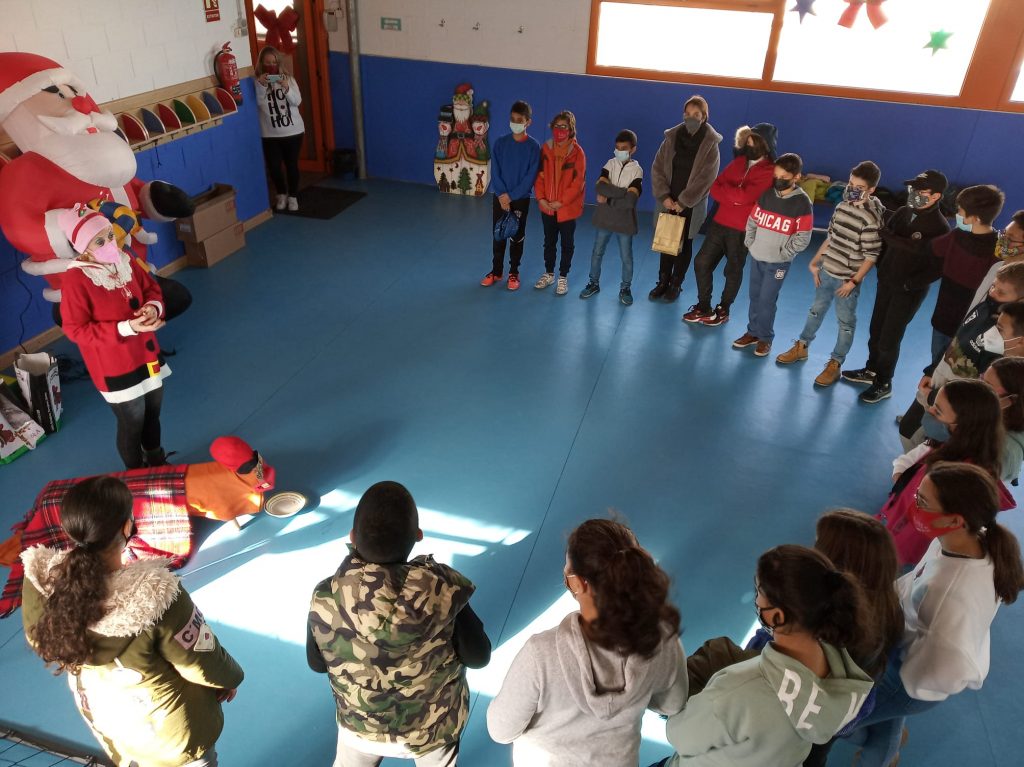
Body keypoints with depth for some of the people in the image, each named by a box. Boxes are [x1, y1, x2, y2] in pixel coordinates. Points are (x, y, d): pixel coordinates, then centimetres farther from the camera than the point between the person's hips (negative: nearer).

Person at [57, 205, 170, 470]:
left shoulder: (124, 260, -4)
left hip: (147, 354, 6)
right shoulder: (75, 280, -21)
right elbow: (75, 330, -20)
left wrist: (154, 307, -15)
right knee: (132, 424, 10)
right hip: (115, 367, -6)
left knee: (153, 414, 23)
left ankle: (158, 464, 47)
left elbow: (152, 289, 9)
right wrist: (126, 328, -28)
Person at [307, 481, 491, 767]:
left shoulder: (325, 598, -29)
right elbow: (478, 656, -19)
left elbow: (317, 663, -9)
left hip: (360, 722, 1)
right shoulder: (441, 590, -33)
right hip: (432, 723, 0)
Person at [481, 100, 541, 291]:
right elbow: (495, 171, -3)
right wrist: (502, 194, -15)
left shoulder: (533, 146, -8)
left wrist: (511, 196, -16)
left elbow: (531, 176, -11)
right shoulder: (500, 143, -1)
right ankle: (496, 271, 23)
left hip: (521, 199, -2)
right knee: (498, 236, 10)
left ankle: (513, 273, 21)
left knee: (517, 237, 8)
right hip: (499, 198, 2)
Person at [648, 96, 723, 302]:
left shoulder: (710, 144, -8)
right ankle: (663, 282, 24)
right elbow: (657, 168, -1)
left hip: (692, 205, -3)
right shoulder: (672, 137, 1)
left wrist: (683, 202, -15)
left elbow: (705, 179, -13)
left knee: (684, 245, 7)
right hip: (668, 202, 3)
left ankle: (676, 285, 20)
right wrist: (664, 196, -11)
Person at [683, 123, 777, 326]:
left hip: (742, 230, -6)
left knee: (733, 271, 9)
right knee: (702, 262, 6)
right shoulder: (738, 162, 9)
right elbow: (715, 187, 3)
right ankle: (703, 307, 22)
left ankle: (723, 310, 28)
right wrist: (733, 197, -15)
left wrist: (724, 188, -9)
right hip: (719, 222, 6)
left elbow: (744, 196, -24)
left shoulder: (770, 172, -13)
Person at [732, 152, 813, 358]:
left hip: (778, 262, -5)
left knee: (767, 300, -1)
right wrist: (750, 243, 2)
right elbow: (752, 221, 11)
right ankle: (753, 332, 27)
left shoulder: (802, 203, -11)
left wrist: (782, 253, -10)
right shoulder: (766, 195, 2)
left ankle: (765, 338, 14)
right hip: (756, 257, 5)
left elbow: (803, 238, -10)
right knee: (754, 296, 13)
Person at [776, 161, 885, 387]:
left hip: (847, 279, -7)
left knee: (846, 322, 9)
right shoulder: (842, 206, 1)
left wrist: (853, 281, -17)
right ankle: (801, 347, 40)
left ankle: (834, 364, 20)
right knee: (816, 310, 22)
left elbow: (871, 255, -18)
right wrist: (815, 262, 11)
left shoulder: (871, 218, -20)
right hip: (826, 271, 7)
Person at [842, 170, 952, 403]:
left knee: (889, 339, 2)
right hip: (886, 283, 6)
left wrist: (907, 284, -18)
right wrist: (882, 268, 0)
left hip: (909, 292, -6)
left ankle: (883, 384, 20)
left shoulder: (940, 228, -19)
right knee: (876, 330, 17)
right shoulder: (903, 212, -2)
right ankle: (872, 370, 37)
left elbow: (937, 269, -19)